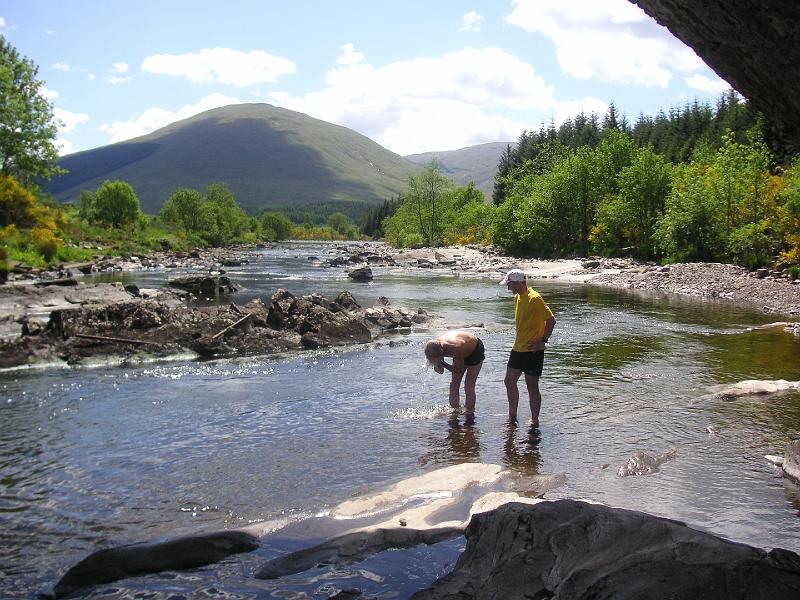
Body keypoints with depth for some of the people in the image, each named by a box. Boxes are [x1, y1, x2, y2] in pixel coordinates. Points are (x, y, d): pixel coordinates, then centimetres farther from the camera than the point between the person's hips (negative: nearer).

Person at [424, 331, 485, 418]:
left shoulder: (455, 349, -45)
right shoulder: (435, 345, -26)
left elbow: (459, 370, -30)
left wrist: (444, 364, -38)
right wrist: (438, 366, -30)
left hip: (475, 351, -7)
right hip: (463, 352, 7)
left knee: (469, 386, -11)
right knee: (454, 384, 5)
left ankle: (469, 413, -1)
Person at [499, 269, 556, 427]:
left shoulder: (534, 298, -18)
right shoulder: (517, 297, 10)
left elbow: (551, 320, -19)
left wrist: (543, 341, -16)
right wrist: (519, 341, 16)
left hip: (533, 351, -9)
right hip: (518, 348, 9)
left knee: (532, 386, -1)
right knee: (509, 381, 12)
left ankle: (535, 421, 11)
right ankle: (512, 416, 24)